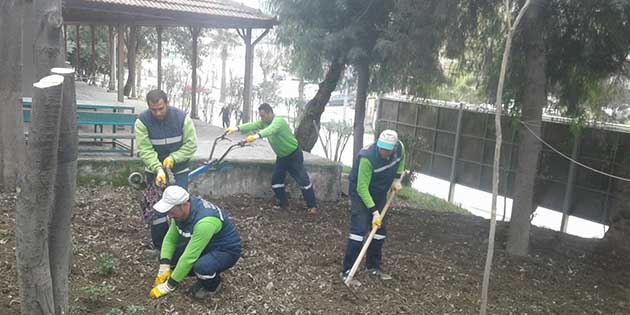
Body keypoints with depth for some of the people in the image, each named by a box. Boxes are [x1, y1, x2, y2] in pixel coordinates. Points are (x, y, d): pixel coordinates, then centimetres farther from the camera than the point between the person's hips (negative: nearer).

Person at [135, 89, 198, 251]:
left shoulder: (181, 117, -15)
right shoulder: (142, 121, -16)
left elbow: (191, 144, -12)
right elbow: (144, 150, -21)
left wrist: (173, 158, -23)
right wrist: (158, 169, -33)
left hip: (179, 170, 0)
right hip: (154, 170, 1)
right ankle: (159, 246, 18)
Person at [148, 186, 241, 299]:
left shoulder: (204, 221, -37)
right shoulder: (181, 211, -12)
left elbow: (189, 257, -33)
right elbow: (170, 239, -2)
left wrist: (169, 286, -26)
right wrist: (164, 268, -13)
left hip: (226, 250, -8)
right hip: (205, 246, 8)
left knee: (201, 267, -37)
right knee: (167, 255, -5)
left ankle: (213, 284, -2)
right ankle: (205, 275, 12)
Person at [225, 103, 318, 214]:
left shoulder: (279, 121, -27)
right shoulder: (264, 122, -3)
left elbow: (270, 130, -47)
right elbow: (252, 125, -18)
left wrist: (255, 136, -64)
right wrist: (236, 128, -35)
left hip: (294, 155, -8)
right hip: (281, 156, 8)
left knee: (303, 180, -7)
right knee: (276, 179, 5)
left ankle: (312, 206, 1)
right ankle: (283, 202, 20)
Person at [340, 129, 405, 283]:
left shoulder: (400, 147, -18)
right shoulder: (367, 157, -36)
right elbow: (362, 188, -31)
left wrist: (397, 179, 2)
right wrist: (374, 211, -31)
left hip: (380, 193, 7)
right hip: (360, 192, -6)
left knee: (380, 229, 9)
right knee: (359, 229, -15)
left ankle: (373, 266, 25)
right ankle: (347, 271, -9)